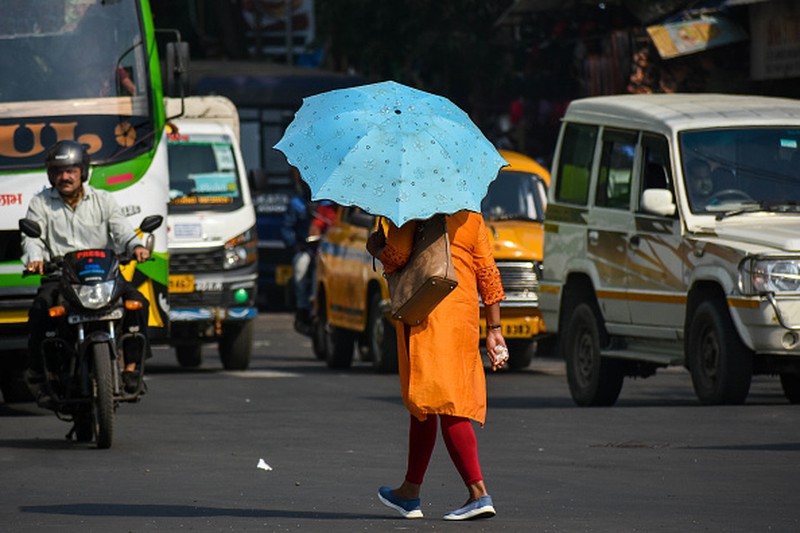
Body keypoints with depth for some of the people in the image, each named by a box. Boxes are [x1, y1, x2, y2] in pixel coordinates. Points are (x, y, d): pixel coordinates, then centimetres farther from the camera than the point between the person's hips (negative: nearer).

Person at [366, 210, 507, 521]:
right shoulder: (471, 214, 14)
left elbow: (398, 255, -15)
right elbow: (488, 271, 14)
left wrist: (376, 248, 8)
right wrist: (493, 329, 17)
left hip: (424, 312, -7)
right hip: (464, 313, 7)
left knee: (444, 404, -10)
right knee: (422, 404, 15)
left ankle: (479, 493, -20)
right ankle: (410, 494, 20)